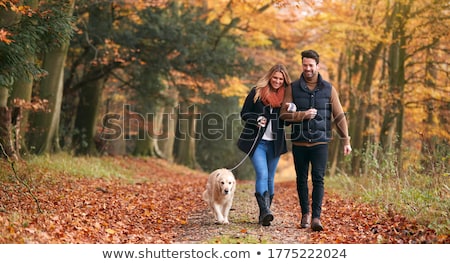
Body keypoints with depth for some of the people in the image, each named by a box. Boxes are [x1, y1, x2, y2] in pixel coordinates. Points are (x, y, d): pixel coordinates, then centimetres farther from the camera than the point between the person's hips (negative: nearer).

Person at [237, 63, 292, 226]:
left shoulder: (286, 95, 7)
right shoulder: (257, 92, -1)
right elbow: (244, 114, 2)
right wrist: (257, 118, -16)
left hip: (275, 143, 3)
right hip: (257, 141, -3)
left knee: (270, 178, 8)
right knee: (262, 175, -18)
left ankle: (264, 214, 16)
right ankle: (265, 211, -26)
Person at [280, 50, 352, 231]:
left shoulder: (328, 89, 5)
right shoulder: (293, 88, 4)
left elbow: (339, 117, 5)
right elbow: (284, 114, -2)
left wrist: (346, 141, 1)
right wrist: (303, 115, -16)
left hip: (320, 142, -1)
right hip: (299, 143, 1)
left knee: (318, 179, -8)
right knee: (301, 179, 8)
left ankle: (316, 217, -8)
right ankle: (305, 214, 22)